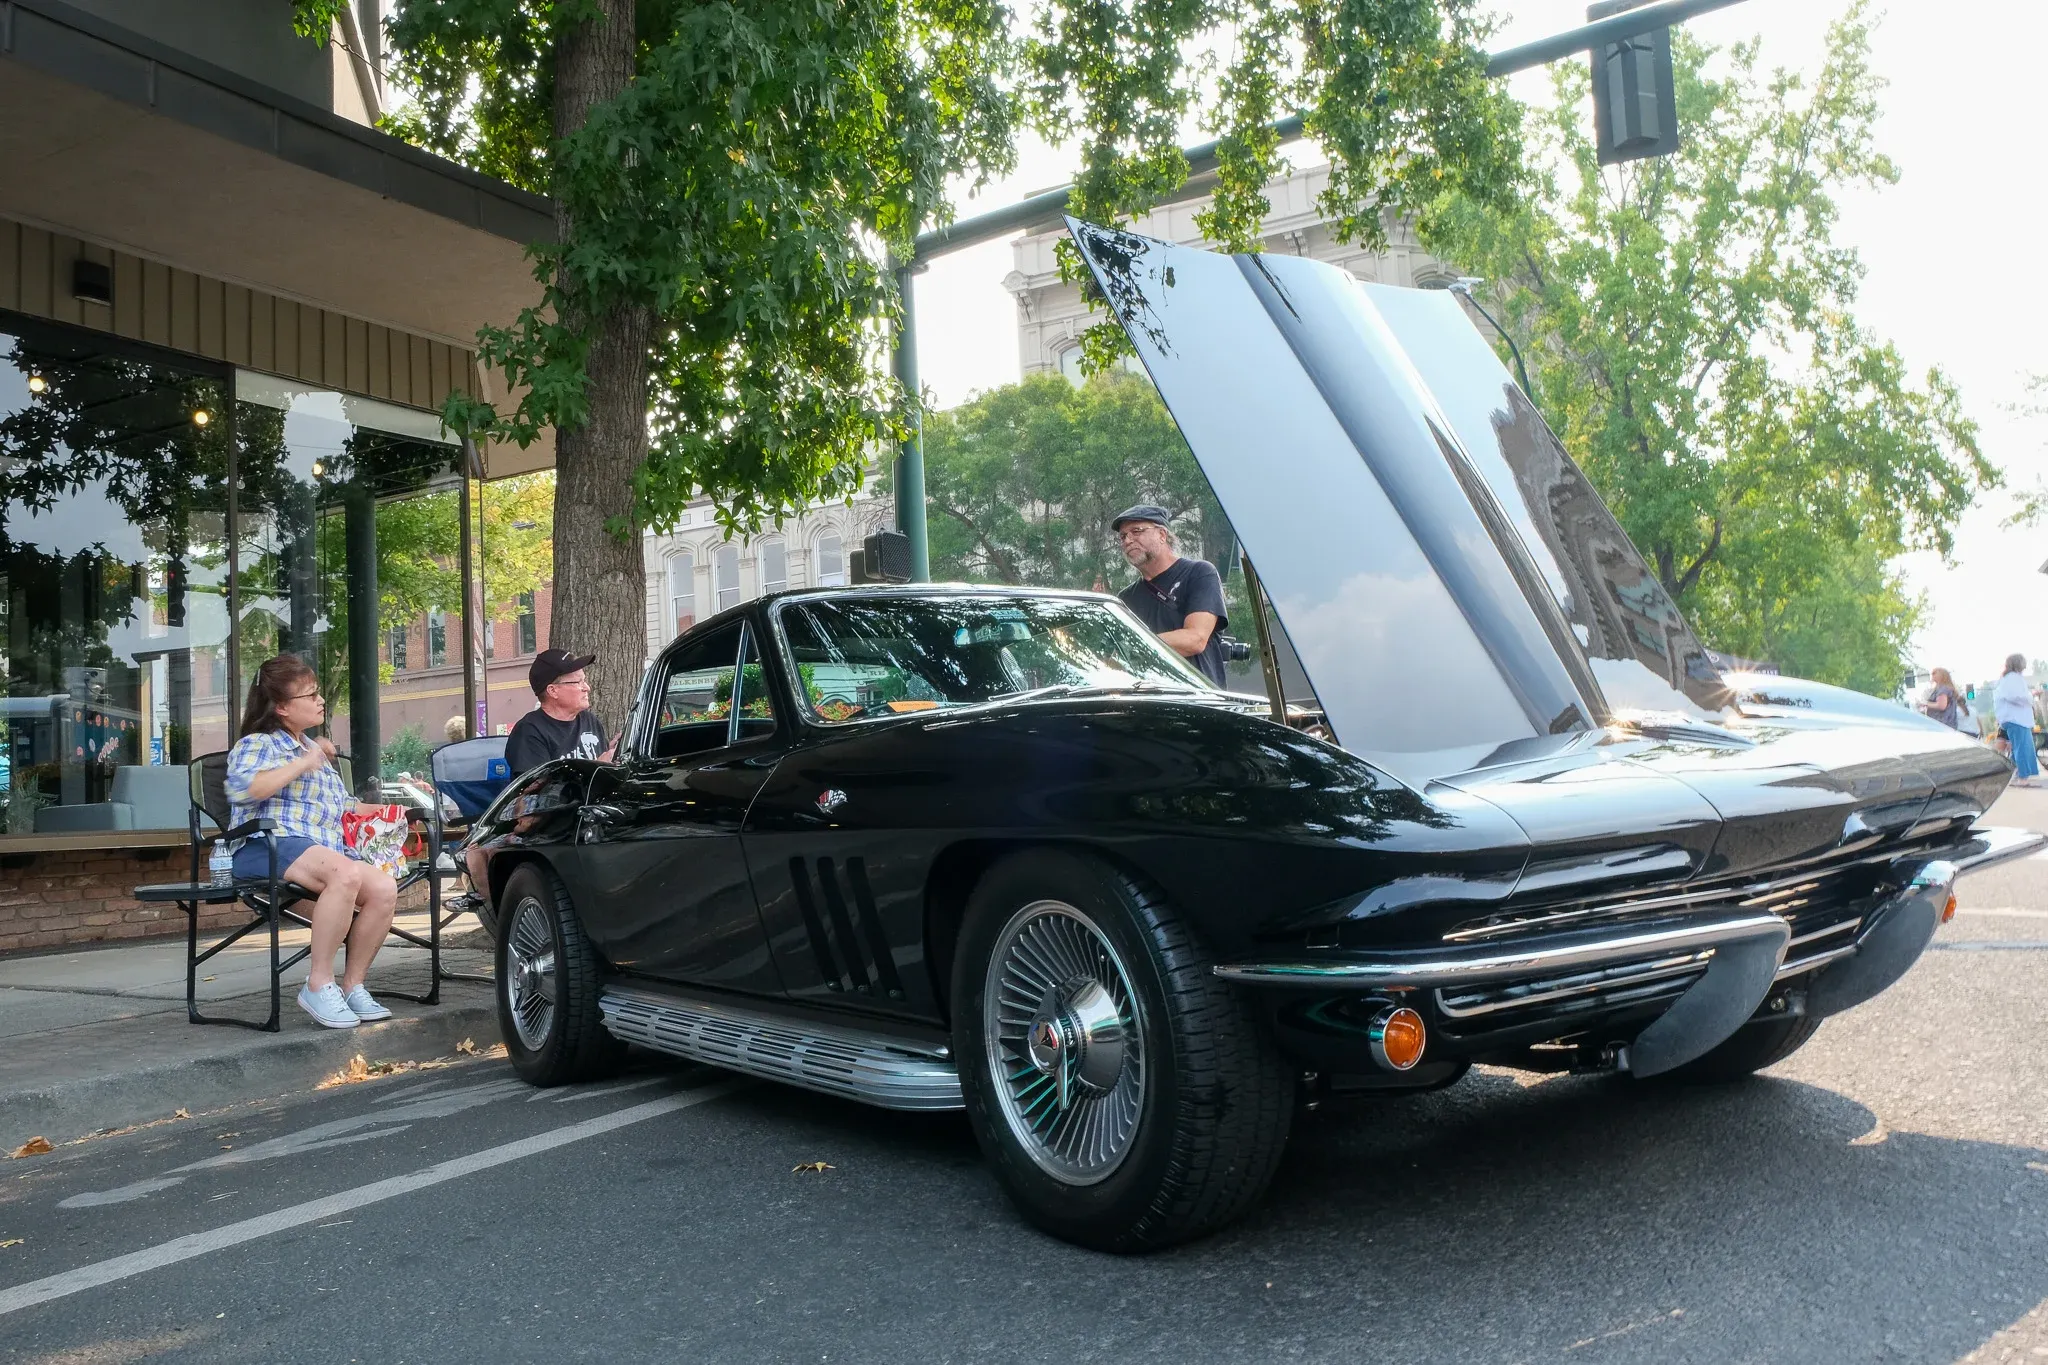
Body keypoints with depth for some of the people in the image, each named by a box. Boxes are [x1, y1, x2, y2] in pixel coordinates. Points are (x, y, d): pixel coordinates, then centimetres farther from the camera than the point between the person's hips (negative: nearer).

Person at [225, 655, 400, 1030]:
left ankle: (352, 985, -10)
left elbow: (342, 807, 36)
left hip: (326, 850, 7)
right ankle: (318, 985, -29)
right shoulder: (257, 744, 7)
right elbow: (241, 789, -16)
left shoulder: (313, 750, 30)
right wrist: (300, 765, -12)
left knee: (384, 887, -23)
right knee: (346, 874, -37)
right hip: (270, 848, -7)